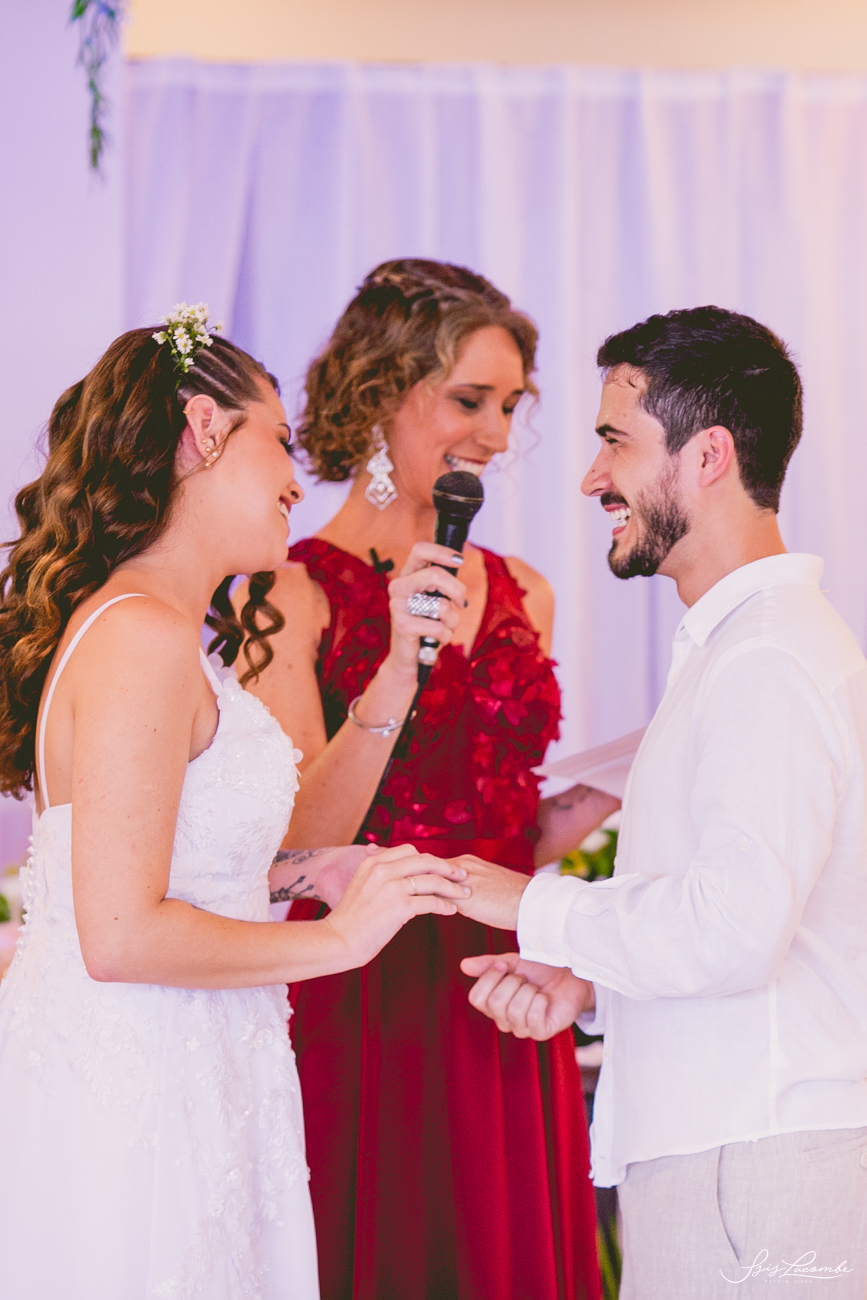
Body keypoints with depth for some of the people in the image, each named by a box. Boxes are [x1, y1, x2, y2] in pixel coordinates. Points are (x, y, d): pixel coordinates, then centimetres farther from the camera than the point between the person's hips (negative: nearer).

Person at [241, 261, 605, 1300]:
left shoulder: (520, 594, 12)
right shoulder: (293, 594, -6)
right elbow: (299, 846, -14)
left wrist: (613, 791, 3)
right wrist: (399, 665, -23)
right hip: (356, 1013, -5)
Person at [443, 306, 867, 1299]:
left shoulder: (769, 666, -15)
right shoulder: (733, 650, 19)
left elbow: (730, 926, -26)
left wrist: (536, 907, -12)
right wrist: (588, 986, 11)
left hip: (761, 1169, -10)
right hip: (704, 1153, 10)